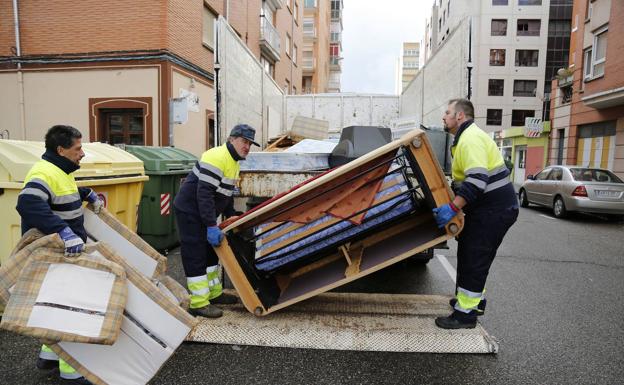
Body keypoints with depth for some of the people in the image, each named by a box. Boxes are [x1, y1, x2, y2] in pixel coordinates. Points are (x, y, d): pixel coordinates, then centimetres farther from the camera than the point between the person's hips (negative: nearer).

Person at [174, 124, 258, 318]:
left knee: (210, 252, 17)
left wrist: (231, 215, 14)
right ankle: (198, 304, 5)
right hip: (189, 211, -10)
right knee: (196, 256, -5)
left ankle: (214, 293, 31)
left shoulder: (234, 162, 10)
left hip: (204, 213, 11)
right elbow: (204, 194, -28)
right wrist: (212, 226, -28)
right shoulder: (217, 157, -23)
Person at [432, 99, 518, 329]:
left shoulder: (471, 139, -18)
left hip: (494, 208, -11)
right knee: (470, 253, 19)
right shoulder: (465, 137, 17)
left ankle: (466, 312, 3)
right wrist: (450, 202, 18)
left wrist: (452, 208, -33)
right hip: (489, 207, 11)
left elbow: (477, 180, -30)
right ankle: (474, 300, 34)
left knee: (473, 258, -6)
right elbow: (466, 179, 22)